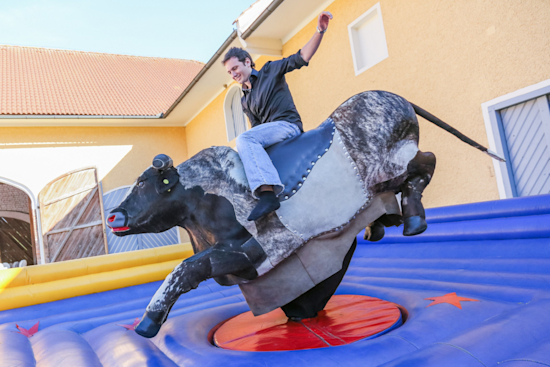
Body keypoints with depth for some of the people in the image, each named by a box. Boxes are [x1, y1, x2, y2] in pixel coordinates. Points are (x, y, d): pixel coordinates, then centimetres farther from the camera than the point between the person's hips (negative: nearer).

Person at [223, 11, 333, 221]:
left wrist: (320, 31, -16)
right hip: (268, 135, 8)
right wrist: (254, 146, 5)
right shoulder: (244, 100, 22)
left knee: (244, 139, -31)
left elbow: (301, 58, -3)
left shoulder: (270, 71, 6)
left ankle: (267, 193, -46)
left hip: (289, 125, -8)